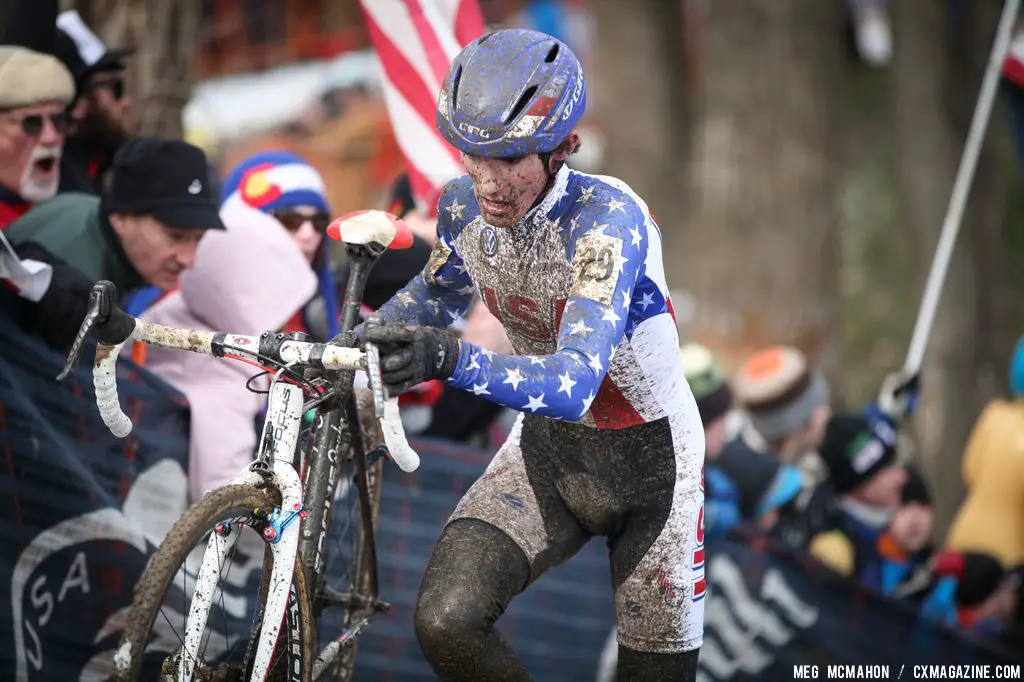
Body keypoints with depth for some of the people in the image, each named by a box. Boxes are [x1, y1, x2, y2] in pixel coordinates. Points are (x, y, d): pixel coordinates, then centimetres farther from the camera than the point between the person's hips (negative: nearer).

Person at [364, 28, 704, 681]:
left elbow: (575, 383, -42)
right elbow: (436, 295, 13)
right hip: (548, 451, 4)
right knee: (445, 621, -19)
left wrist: (453, 361, -57)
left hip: (650, 463, -4)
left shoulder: (608, 217, -30)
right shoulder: (463, 206, -12)